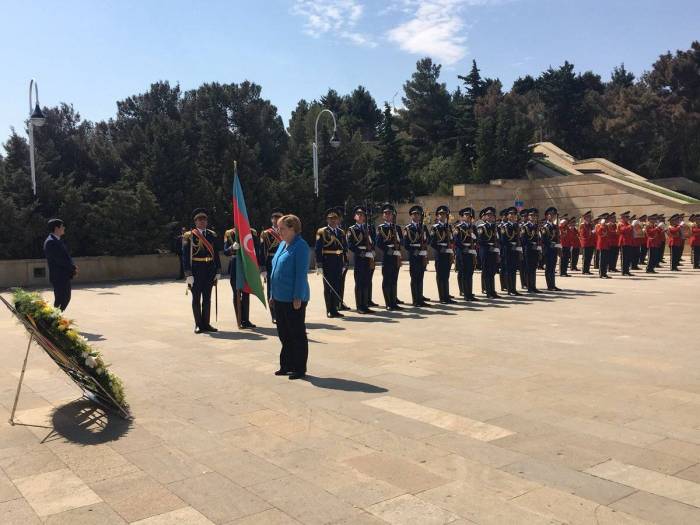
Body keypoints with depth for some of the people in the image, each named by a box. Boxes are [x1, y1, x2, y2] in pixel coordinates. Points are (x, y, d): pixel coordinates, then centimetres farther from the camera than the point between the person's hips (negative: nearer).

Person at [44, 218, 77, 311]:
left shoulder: (57, 241, 15)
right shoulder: (50, 242, -16)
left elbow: (66, 256, 16)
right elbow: (59, 259, -21)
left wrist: (73, 267, -1)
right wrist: (73, 268, -13)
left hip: (64, 276, 10)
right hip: (58, 277, -10)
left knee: (66, 298, 16)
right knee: (60, 301, -6)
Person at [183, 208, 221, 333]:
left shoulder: (212, 235, 8)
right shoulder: (189, 236, -4)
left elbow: (216, 254, 10)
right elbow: (185, 256, -7)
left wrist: (218, 271, 5)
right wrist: (188, 274, -13)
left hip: (210, 270, 4)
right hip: (196, 270, -4)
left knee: (207, 298, 9)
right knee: (196, 298, 4)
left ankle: (206, 323, 17)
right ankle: (198, 324, 13)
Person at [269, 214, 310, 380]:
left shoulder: (300, 246, -13)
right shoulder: (282, 245, 12)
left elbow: (301, 273, -18)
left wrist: (298, 297, -20)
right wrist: (272, 294, 16)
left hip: (294, 299, -9)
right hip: (280, 298, 9)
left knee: (297, 334, 2)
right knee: (283, 334, 15)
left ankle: (300, 368, 12)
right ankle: (287, 365, 26)